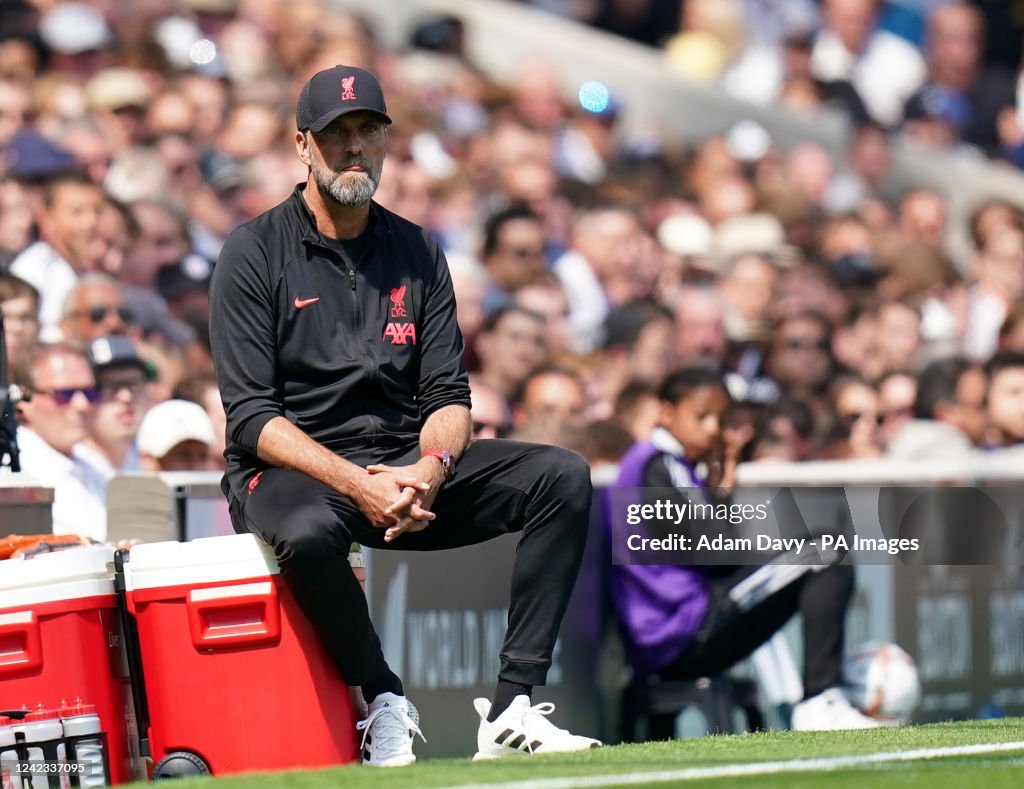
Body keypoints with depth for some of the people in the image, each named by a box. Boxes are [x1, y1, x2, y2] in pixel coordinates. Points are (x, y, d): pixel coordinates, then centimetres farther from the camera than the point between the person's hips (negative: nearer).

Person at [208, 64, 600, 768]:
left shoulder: (418, 253, 13)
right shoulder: (255, 255, -2)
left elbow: (449, 394, 8)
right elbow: (251, 417, -10)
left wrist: (430, 468, -16)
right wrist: (357, 485, -23)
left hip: (408, 466, 5)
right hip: (292, 472, -5)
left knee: (562, 475, -16)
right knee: (308, 531, -41)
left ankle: (512, 709, -23)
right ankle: (387, 707, -19)